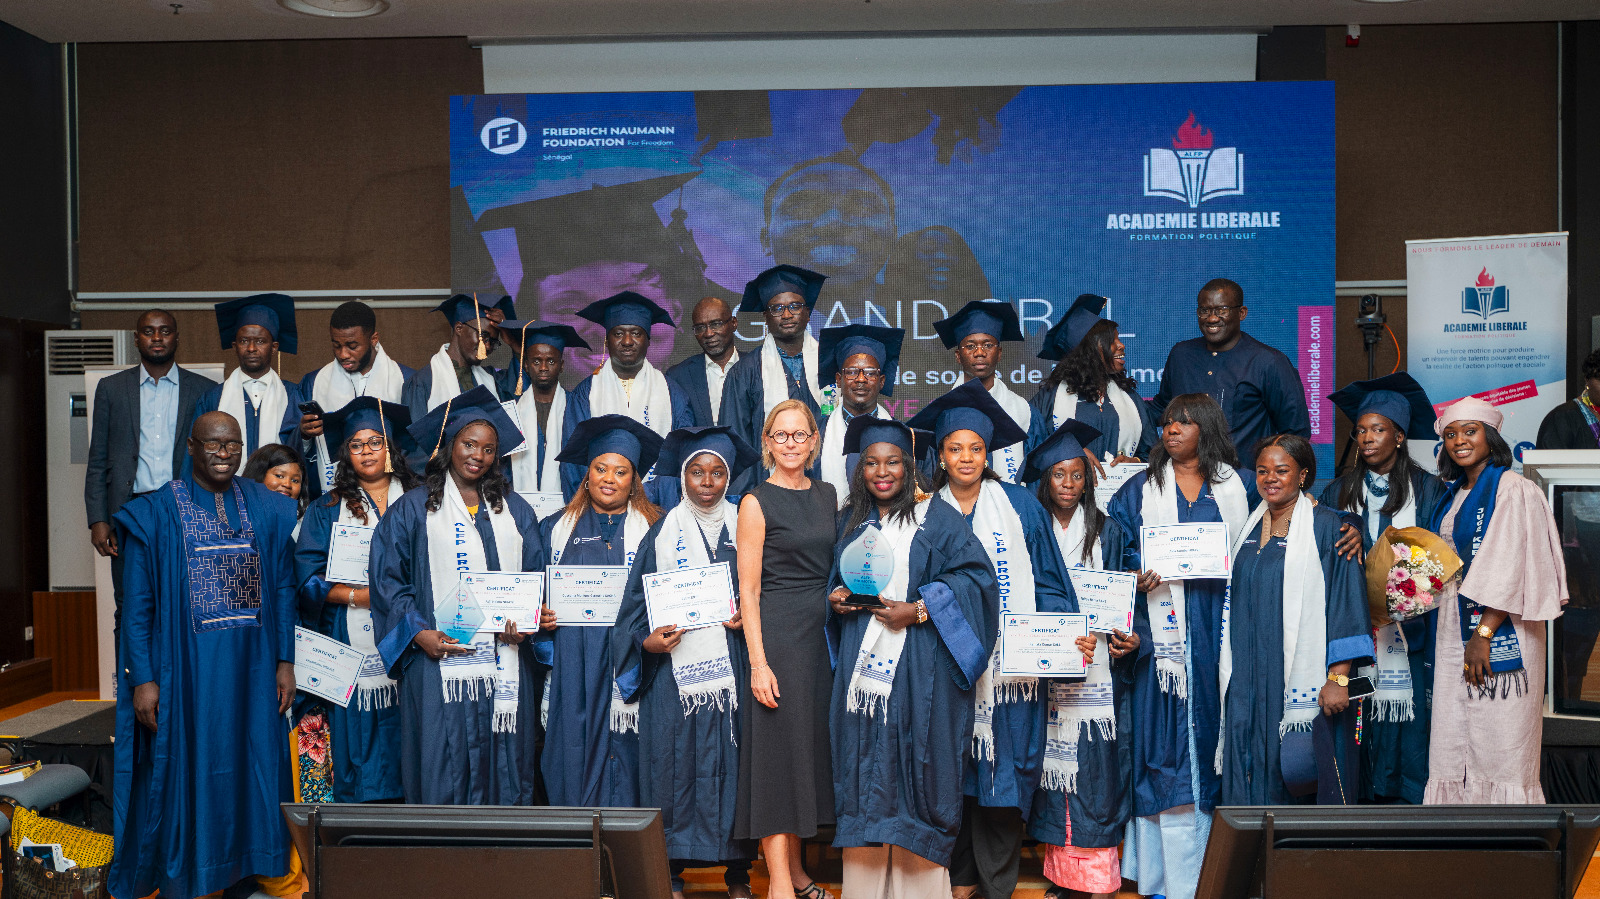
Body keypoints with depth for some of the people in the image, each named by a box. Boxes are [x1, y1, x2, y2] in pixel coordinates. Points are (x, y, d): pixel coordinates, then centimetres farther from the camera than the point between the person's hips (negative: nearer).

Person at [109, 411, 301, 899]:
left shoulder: (267, 510, 5)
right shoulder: (156, 513, -3)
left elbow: (284, 590, 7)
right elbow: (136, 604, -4)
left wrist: (286, 662, 3)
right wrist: (142, 678, -9)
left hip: (253, 667, 3)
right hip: (185, 668, -3)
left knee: (257, 762, 10)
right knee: (189, 765, 4)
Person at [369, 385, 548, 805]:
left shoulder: (515, 510, 14)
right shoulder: (411, 509, 7)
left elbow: (537, 577, 13)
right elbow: (386, 579, 2)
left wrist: (525, 624, -5)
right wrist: (419, 633, -11)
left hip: (506, 665, 3)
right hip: (439, 662, -2)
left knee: (506, 771, 3)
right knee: (442, 774, -3)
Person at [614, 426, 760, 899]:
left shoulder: (743, 527, 8)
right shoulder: (664, 531, 5)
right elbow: (638, 597, 4)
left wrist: (748, 616, -8)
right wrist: (647, 640, -12)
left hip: (730, 665, 1)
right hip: (674, 666, -1)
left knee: (732, 763, 2)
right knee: (676, 763, -1)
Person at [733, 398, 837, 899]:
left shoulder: (826, 495, 11)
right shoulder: (756, 502, -7)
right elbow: (748, 590, -10)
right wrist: (758, 662, -17)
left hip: (822, 632, 6)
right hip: (777, 633, -6)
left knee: (811, 742, 10)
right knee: (779, 747, -4)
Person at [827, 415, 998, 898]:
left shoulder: (937, 516, 0)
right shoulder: (852, 522, 14)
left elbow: (974, 574, -8)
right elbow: (835, 578, 23)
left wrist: (920, 609, -17)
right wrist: (836, 599, 0)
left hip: (919, 668, -4)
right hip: (864, 666, 4)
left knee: (915, 768, -3)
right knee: (867, 770, 5)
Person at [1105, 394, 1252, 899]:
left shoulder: (1238, 488, 12)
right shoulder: (1141, 488, 10)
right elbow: (1118, 552, 5)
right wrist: (1139, 575, -13)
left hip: (1219, 630, 1)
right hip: (1164, 627, -1)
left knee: (1210, 730, 0)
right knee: (1166, 737, -5)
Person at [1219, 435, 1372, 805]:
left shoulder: (1327, 528, -5)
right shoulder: (1249, 528, 13)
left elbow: (1347, 602, -10)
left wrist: (1339, 677, -17)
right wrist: (1232, 671, 16)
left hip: (1305, 683, -5)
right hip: (1250, 680, 6)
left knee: (1303, 774, -2)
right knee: (1255, 777, 7)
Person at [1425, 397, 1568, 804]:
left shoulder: (1514, 490, -10)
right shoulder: (1456, 494, 15)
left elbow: (1511, 570, -16)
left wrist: (1483, 634, -19)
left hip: (1501, 631, -8)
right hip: (1456, 626, 8)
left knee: (1498, 739, -3)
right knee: (1453, 738, 8)